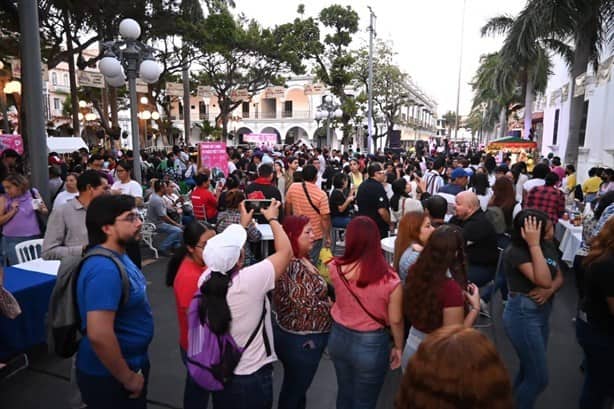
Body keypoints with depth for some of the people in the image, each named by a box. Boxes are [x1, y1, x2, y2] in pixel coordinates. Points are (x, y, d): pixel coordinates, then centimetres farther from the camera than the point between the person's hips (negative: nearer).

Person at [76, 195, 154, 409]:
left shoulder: (118, 255, 2)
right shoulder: (105, 268, -29)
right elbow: (98, 335, -34)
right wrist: (128, 378, -21)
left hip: (131, 362, 9)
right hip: (109, 377, -9)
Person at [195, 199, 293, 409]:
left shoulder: (206, 279, -16)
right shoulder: (249, 281, -31)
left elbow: (222, 254, 6)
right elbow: (285, 251, -17)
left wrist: (243, 223, 13)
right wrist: (272, 218, -3)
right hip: (251, 376, -5)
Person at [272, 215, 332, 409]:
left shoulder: (302, 260, 3)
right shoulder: (292, 266, -28)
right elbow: (308, 307, -28)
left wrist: (329, 300, -3)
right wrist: (333, 307, -12)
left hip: (301, 336, 9)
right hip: (301, 340, -9)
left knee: (296, 388, 27)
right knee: (294, 392, 13)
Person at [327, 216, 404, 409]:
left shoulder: (335, 268, -17)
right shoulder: (389, 280, -27)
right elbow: (395, 320, -13)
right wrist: (398, 347, 4)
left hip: (339, 337, 4)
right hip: (371, 344, -3)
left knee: (344, 392, 30)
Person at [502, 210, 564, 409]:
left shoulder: (548, 246, 2)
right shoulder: (516, 252, -21)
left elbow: (559, 277, 5)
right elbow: (543, 280, -31)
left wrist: (550, 290, -17)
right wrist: (534, 244, -31)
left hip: (542, 312, 8)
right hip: (523, 315, -8)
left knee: (528, 372, 21)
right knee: (539, 378, -1)